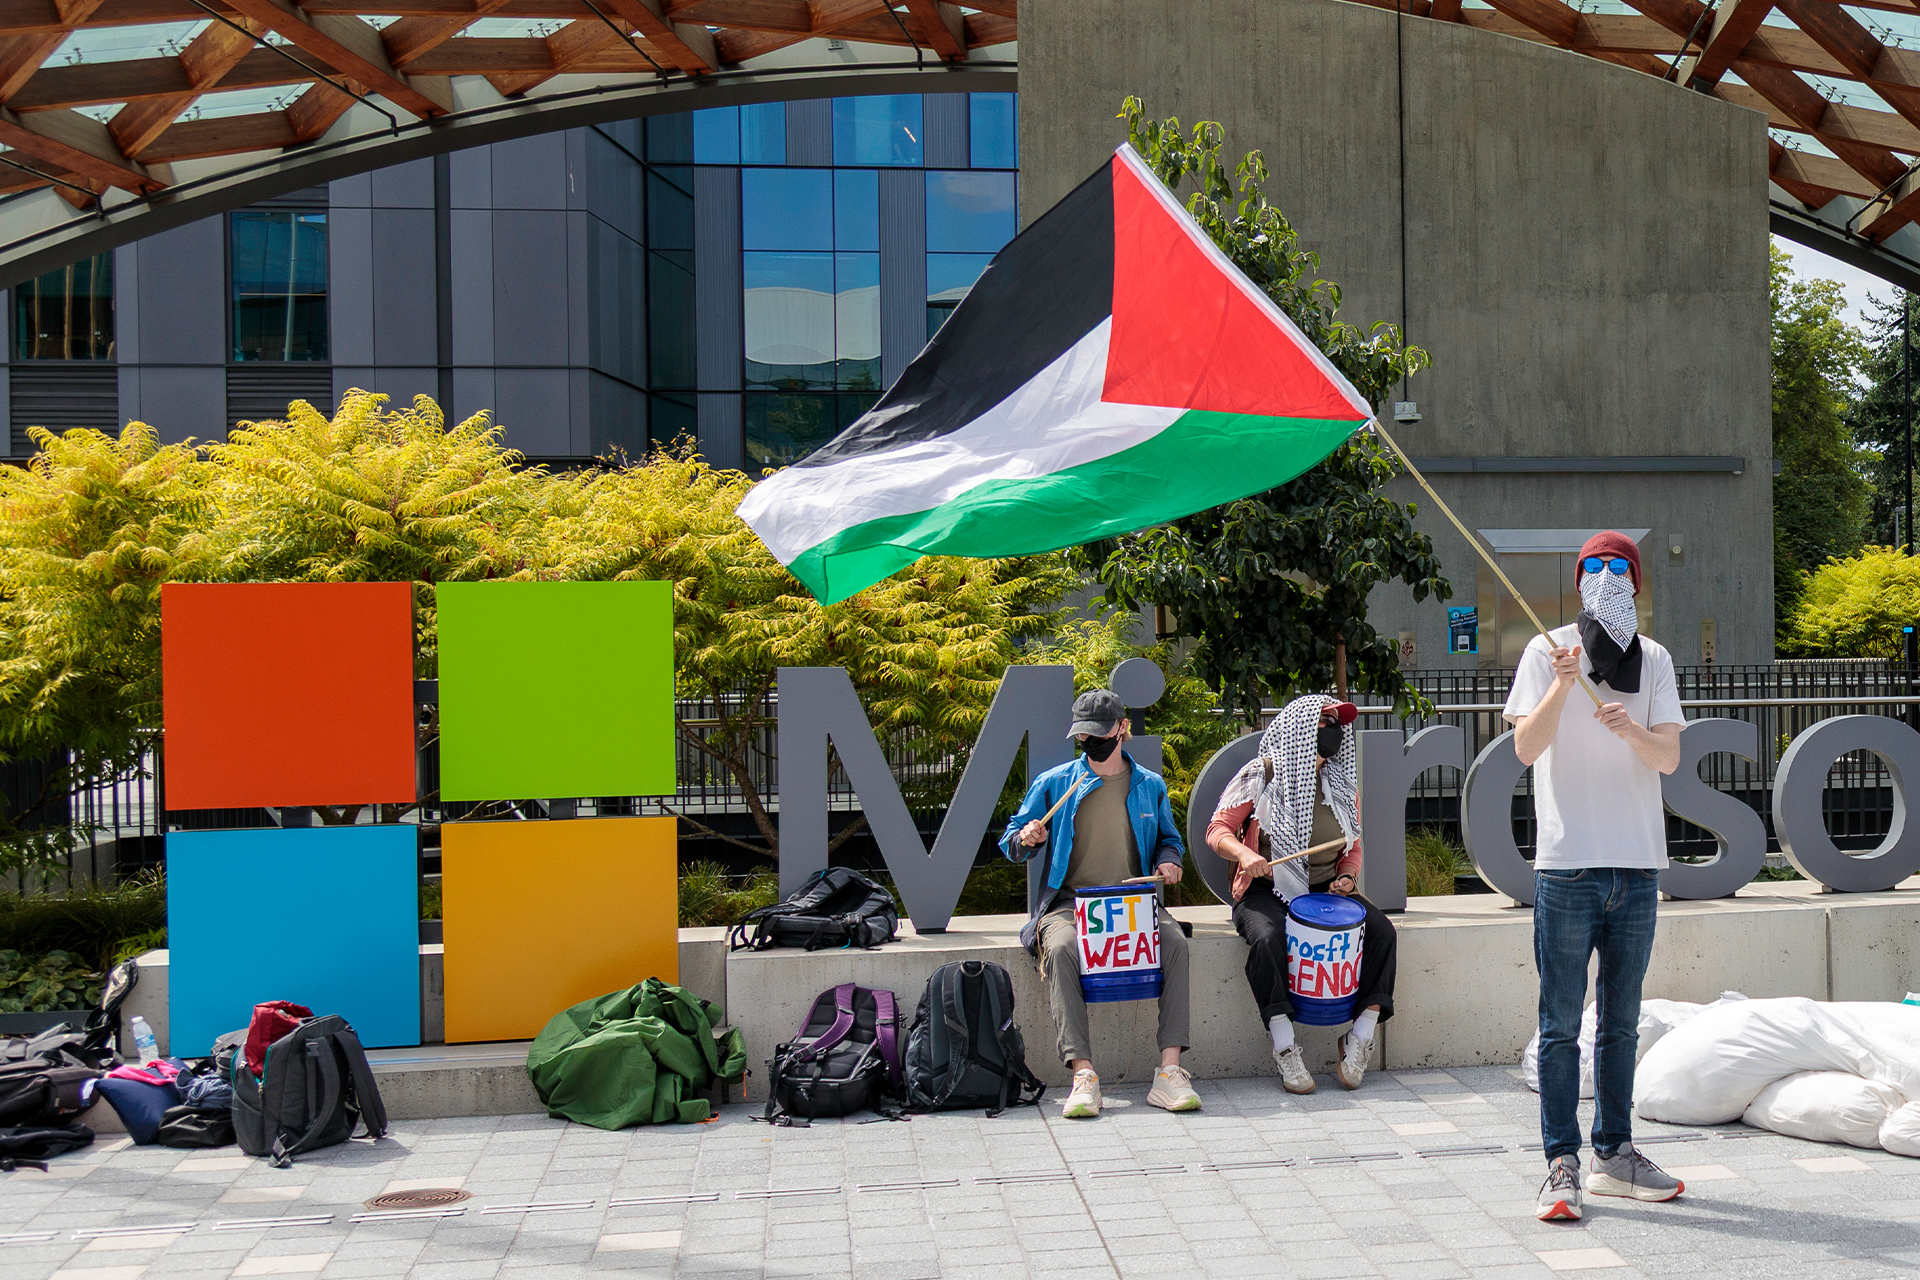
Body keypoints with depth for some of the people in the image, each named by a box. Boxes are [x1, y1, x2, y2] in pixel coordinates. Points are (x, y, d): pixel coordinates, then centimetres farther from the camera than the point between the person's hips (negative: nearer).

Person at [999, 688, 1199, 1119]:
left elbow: (1169, 839, 25)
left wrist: (1168, 861, 2)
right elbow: (1011, 843, 12)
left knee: (1175, 941, -30)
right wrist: (1026, 839, -12)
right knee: (1061, 948, -36)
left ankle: (1170, 1071, -32)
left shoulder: (1150, 786, 13)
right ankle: (1083, 1074, -39)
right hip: (1070, 902, -1)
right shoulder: (1053, 783, 8)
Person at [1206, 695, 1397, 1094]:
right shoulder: (1262, 776, -3)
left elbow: (1352, 848, 21)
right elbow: (1217, 830, -5)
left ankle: (1359, 1039, -14)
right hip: (1267, 890, -5)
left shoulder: (1340, 785, 13)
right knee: (1268, 938, -36)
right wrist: (1243, 853, -26)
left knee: (1381, 931, -20)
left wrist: (1347, 877, -1)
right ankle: (1285, 1050, -27)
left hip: (1325, 890, 5)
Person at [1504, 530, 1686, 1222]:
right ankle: (1561, 1164, 0)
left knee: (1622, 1021, 12)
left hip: (1637, 865, 4)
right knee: (1561, 1022, -3)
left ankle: (1615, 1153, 22)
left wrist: (1631, 729, -18)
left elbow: (1669, 757, 2)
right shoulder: (1546, 651, 1)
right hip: (1567, 861, -4)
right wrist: (1563, 684, -22)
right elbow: (1526, 748, -9)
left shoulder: (1654, 659, 11)